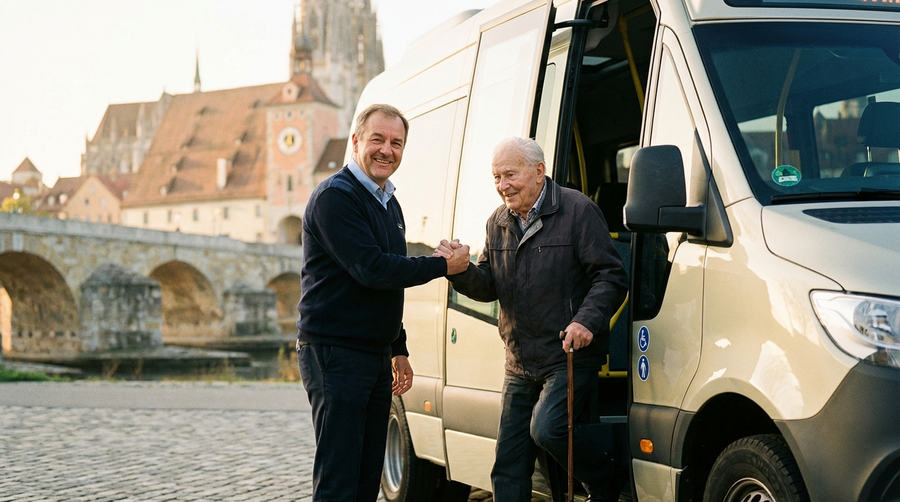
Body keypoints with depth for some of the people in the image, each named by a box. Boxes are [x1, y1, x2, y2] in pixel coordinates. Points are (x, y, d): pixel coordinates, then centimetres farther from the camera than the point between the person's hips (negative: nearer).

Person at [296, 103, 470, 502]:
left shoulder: (389, 204, 19)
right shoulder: (334, 196, -11)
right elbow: (371, 269, -20)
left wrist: (398, 350, 24)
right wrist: (442, 266, -12)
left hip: (377, 355, 9)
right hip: (335, 352, -9)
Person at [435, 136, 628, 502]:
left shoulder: (578, 211, -8)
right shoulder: (498, 223, 12)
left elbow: (610, 276, -10)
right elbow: (489, 287, 12)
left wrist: (587, 321, -25)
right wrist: (461, 271, -9)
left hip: (570, 357, -6)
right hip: (519, 365, 7)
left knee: (547, 427, -26)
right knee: (508, 470, 7)